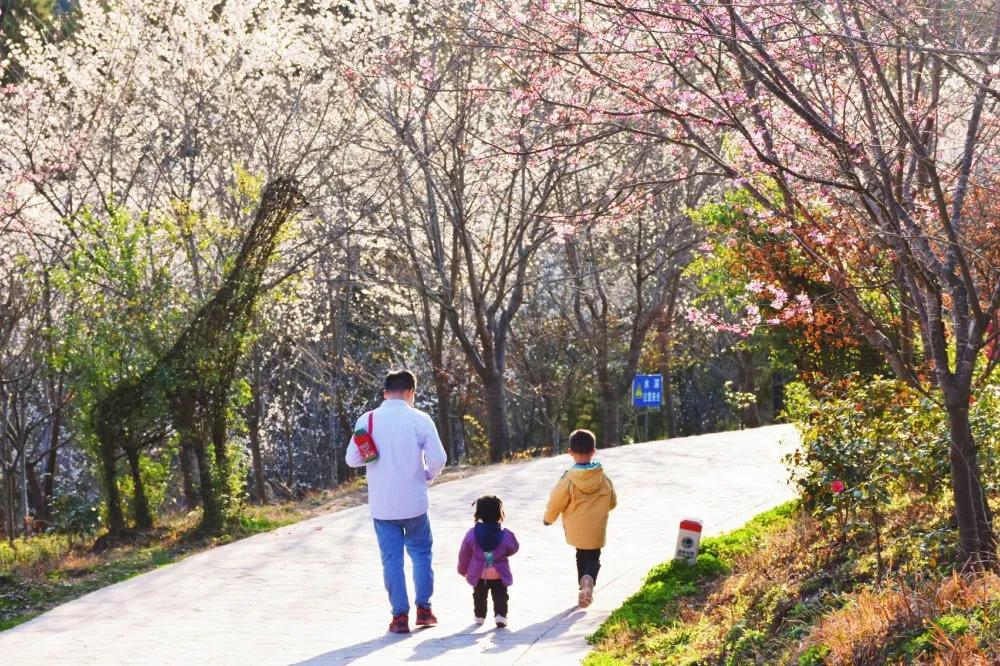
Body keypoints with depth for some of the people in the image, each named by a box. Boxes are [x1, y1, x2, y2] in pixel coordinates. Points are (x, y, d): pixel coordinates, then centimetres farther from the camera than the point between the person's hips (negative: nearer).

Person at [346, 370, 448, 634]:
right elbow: (438, 459, -9)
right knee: (421, 553, 17)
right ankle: (423, 608, 19)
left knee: (391, 559, 7)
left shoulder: (367, 420, -4)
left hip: (382, 505, 1)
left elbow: (352, 459, -1)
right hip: (414, 502, -1)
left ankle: (400, 615, 8)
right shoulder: (420, 419, -7)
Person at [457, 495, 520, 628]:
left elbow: (464, 554, -2)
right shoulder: (505, 535, -14)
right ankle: (500, 615, -7)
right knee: (500, 596, 9)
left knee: (479, 595, 21)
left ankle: (479, 616, 29)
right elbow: (513, 548, 3)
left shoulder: (472, 534, -10)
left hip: (478, 575, 2)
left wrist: (463, 570, 15)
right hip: (499, 575, -2)